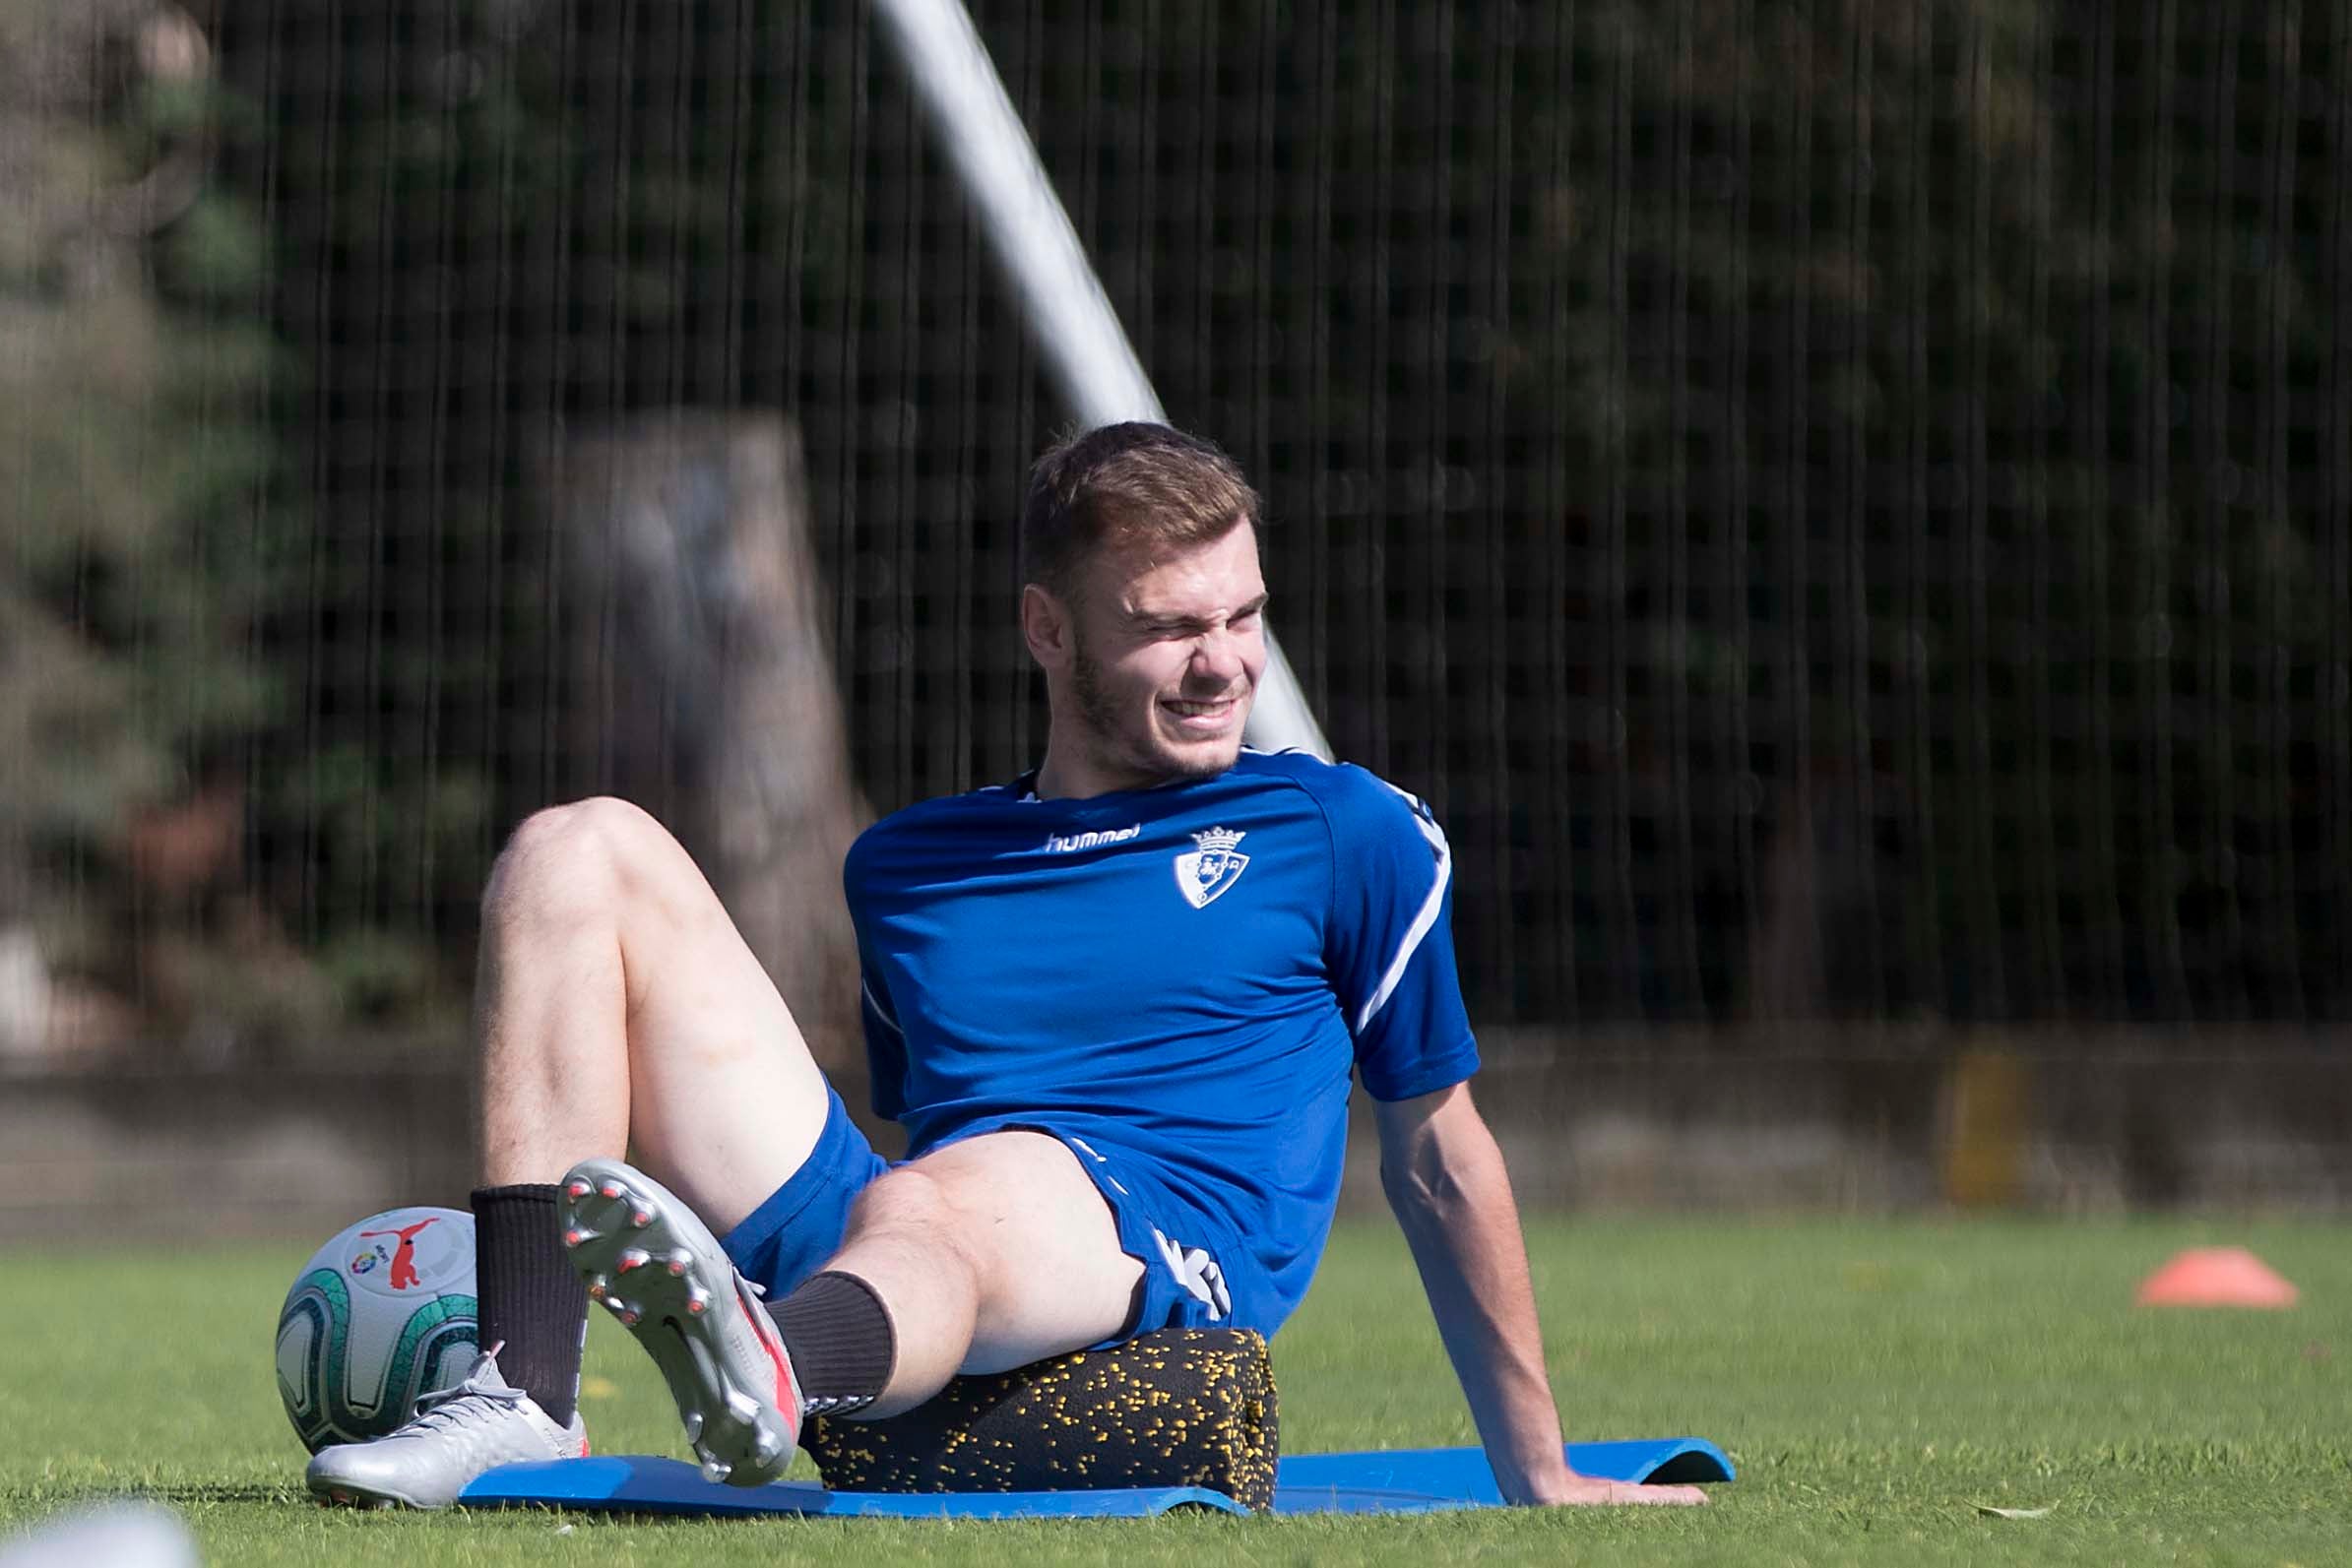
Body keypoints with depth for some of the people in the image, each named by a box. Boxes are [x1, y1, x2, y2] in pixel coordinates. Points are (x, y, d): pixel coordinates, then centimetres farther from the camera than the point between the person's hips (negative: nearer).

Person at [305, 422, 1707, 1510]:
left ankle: (772, 1376, -81)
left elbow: (1438, 1156, 20)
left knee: (927, 1207, -41)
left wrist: (1539, 1476, 19)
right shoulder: (907, 867, 27)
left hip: (1164, 1264, -4)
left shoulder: (1346, 833, 18)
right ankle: (528, 1395, -25)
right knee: (585, 853, -5)